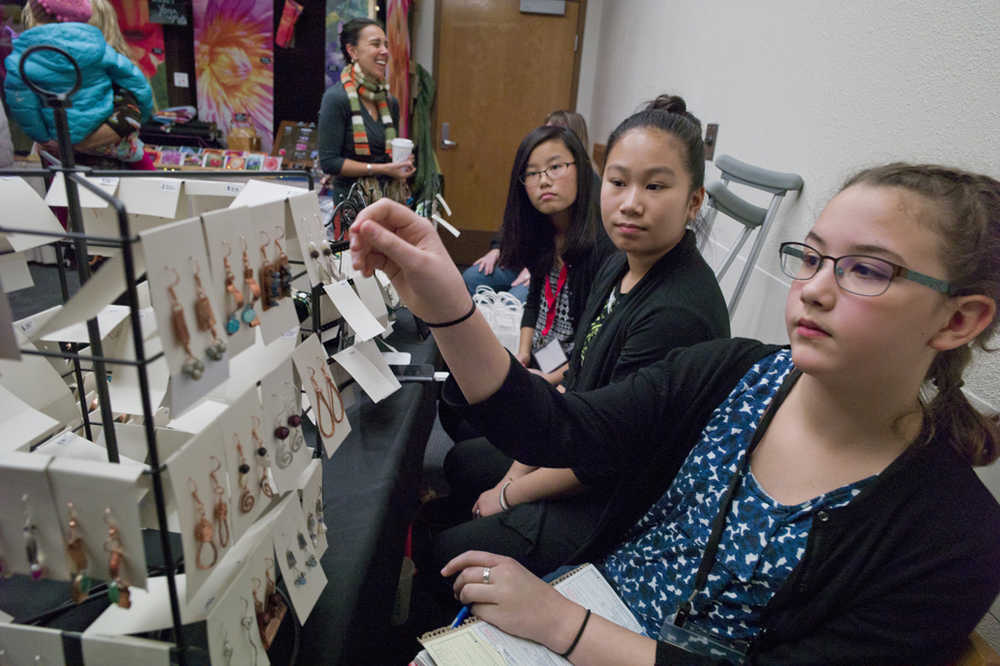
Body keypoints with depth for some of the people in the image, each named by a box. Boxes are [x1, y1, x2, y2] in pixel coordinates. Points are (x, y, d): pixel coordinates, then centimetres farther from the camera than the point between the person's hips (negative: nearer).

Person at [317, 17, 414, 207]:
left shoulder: (390, 101, 10)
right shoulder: (336, 97, -9)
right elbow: (329, 162, -14)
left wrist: (403, 164, 2)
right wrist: (382, 169, -15)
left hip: (392, 198, 6)